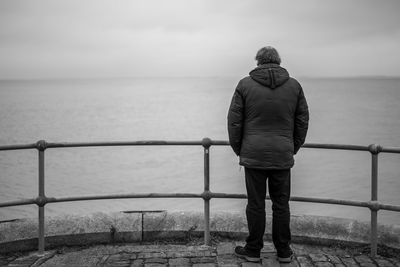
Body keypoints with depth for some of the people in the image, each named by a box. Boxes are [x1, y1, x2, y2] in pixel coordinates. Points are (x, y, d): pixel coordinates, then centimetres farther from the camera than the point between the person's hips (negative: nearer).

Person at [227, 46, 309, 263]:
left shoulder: (245, 84, -1)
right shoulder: (294, 86, 6)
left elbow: (234, 121, -1)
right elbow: (303, 121, 9)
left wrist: (238, 149, 10)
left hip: (253, 155, -2)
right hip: (283, 156, 2)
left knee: (255, 205, 5)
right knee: (281, 204, 10)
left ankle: (253, 250, 15)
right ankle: (284, 251, 18)